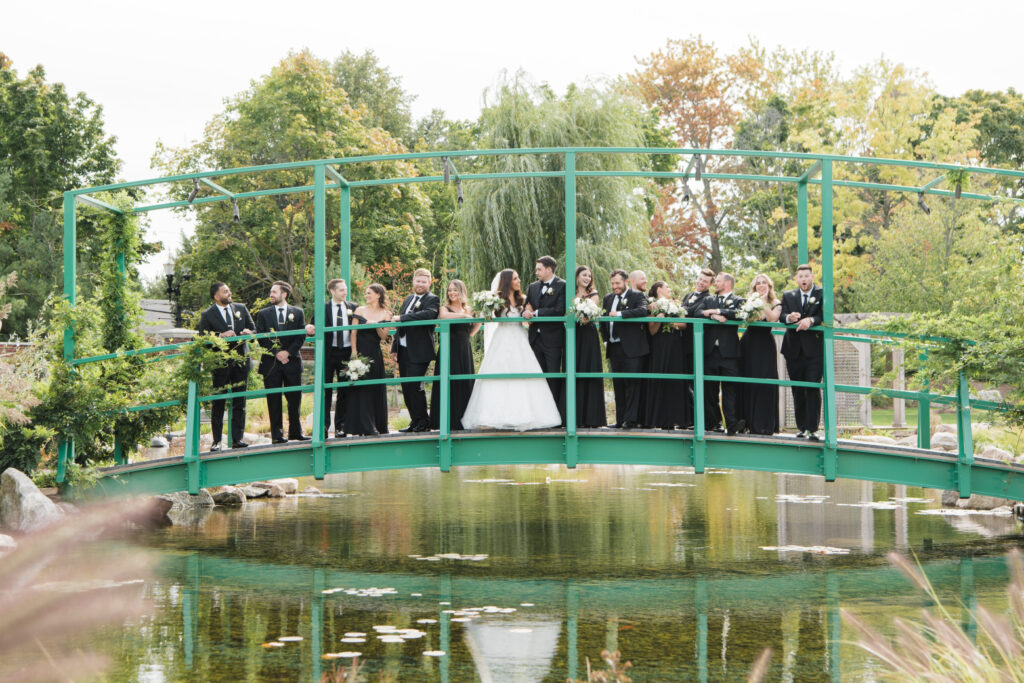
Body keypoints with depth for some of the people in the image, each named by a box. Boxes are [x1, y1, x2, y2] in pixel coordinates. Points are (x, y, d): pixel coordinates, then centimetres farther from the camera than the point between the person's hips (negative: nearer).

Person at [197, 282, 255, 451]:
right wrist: (221, 336, -20)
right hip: (220, 364, -4)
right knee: (218, 403, 0)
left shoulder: (241, 309, 12)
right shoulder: (207, 315, -1)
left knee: (239, 402, 5)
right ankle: (216, 441, 4)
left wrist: (248, 332, -7)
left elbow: (253, 328, 16)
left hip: (241, 362, 4)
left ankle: (237, 439, 9)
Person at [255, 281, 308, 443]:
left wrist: (288, 352, -10)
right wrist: (276, 353, -10)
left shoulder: (297, 312, 8)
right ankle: (277, 434, 2)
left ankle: (295, 432, 12)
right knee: (274, 400, -1)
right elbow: (261, 338, 1)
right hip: (271, 362, -1)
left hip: (292, 361, 1)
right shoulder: (263, 313, 7)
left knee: (294, 398, 3)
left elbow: (301, 336, 3)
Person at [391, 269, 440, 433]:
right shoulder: (408, 299, 19)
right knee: (406, 388, 8)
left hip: (419, 352, -7)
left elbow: (428, 314, -25)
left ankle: (423, 422, -3)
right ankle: (415, 421, 16)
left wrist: (401, 318, -25)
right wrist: (394, 348, 18)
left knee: (415, 385, -13)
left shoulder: (433, 299, -3)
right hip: (404, 350, 7)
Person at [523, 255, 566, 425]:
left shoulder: (562, 286, -5)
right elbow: (527, 308, 16)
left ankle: (556, 415, 2)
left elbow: (560, 310, -14)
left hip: (553, 338, -6)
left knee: (554, 378, -3)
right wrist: (526, 313, -8)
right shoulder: (533, 287, 15)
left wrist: (536, 313, -13)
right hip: (536, 338, 6)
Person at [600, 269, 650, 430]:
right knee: (618, 385, 7)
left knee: (632, 383, -7)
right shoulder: (608, 298, 17)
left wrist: (620, 314, -26)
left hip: (631, 348, -6)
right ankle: (620, 420, 11)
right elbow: (603, 320, 23)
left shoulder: (637, 296, -3)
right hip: (614, 348, 6)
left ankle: (631, 419, -7)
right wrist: (606, 339, 11)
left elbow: (642, 311, -23)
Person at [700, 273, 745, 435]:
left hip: (729, 351, -4)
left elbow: (739, 314, -12)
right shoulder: (708, 300, 20)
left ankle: (732, 424, -15)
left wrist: (717, 311, -13)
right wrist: (714, 316, -13)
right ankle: (712, 423, 11)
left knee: (730, 388, -10)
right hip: (710, 350, 4)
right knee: (709, 388, 5)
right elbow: (698, 313, 3)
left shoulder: (737, 301, 8)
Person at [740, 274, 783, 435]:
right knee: (747, 381, 0)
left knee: (765, 382, -8)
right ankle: (749, 421, 6)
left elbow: (773, 318, -13)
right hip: (749, 343, 2)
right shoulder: (749, 301, 10)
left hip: (765, 345, -2)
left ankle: (764, 424, -6)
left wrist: (763, 301, -10)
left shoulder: (776, 304, 7)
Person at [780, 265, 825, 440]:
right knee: (798, 391, 8)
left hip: (814, 349, -3)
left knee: (813, 389, -10)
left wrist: (811, 320, -25)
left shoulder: (822, 294, 5)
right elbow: (782, 316, 1)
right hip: (794, 350, 4)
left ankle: (812, 429, -11)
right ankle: (801, 427, 16)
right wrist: (789, 317, -22)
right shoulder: (788, 296, 15)